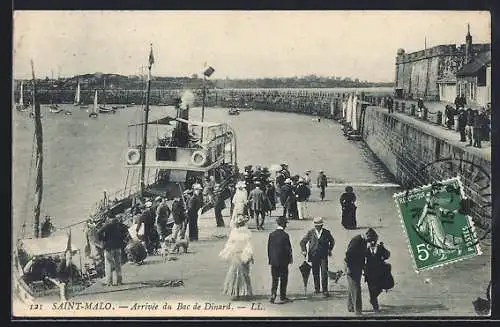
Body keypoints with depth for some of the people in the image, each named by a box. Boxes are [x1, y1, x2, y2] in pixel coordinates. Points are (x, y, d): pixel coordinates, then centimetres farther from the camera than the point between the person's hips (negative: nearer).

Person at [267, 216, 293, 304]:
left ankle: (273, 295, -4)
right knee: (283, 279, 9)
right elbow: (288, 248, -10)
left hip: (273, 261, 4)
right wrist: (290, 258, 5)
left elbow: (269, 248, 5)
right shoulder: (285, 235, -13)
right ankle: (282, 297, 15)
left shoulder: (271, 234, 0)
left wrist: (270, 259, 14)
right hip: (283, 261, -4)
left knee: (274, 279, 10)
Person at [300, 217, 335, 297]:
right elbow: (303, 241, 9)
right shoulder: (310, 232, 1)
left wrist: (330, 250, 10)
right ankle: (316, 288, 25)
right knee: (315, 273, 9)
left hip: (324, 256, -1)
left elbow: (332, 241, 18)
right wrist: (304, 250, -4)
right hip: (314, 256, 2)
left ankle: (325, 290, -4)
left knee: (324, 273, -9)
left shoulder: (326, 232, 0)